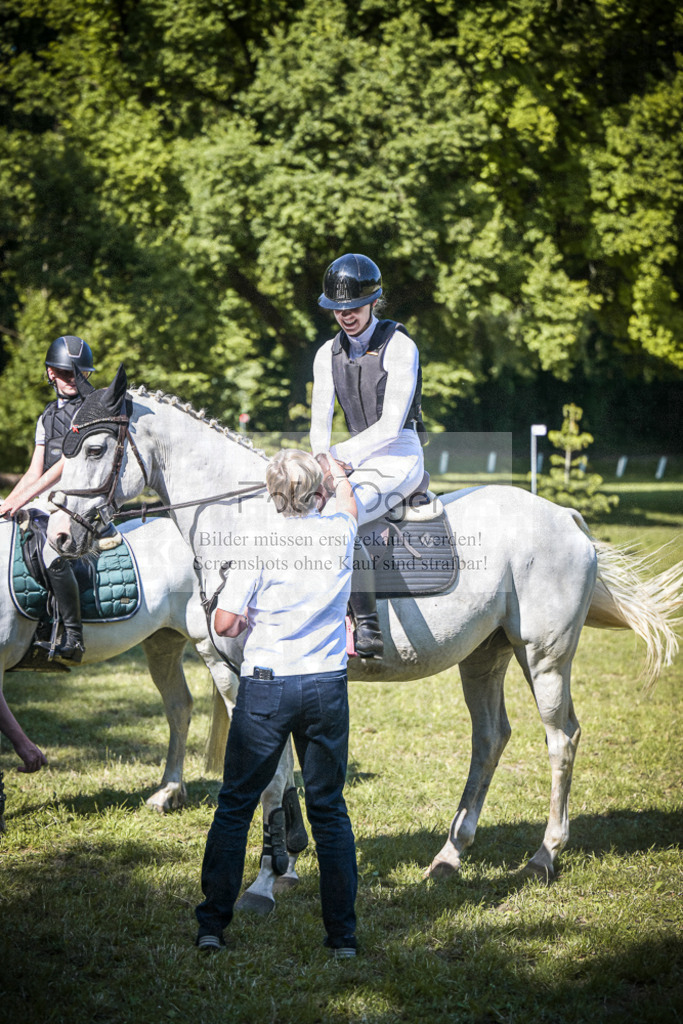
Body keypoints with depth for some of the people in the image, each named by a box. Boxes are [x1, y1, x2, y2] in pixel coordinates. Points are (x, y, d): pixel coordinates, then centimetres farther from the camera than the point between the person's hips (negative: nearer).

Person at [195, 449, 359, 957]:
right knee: (330, 809, 10)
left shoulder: (259, 544, -10)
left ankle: (213, 924, 9)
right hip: (328, 686, 3)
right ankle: (343, 933, 10)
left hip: (266, 687, -3)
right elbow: (347, 498, 26)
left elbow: (224, 624, -11)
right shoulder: (341, 533, 0)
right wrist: (337, 470, 45)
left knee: (236, 804, 9)